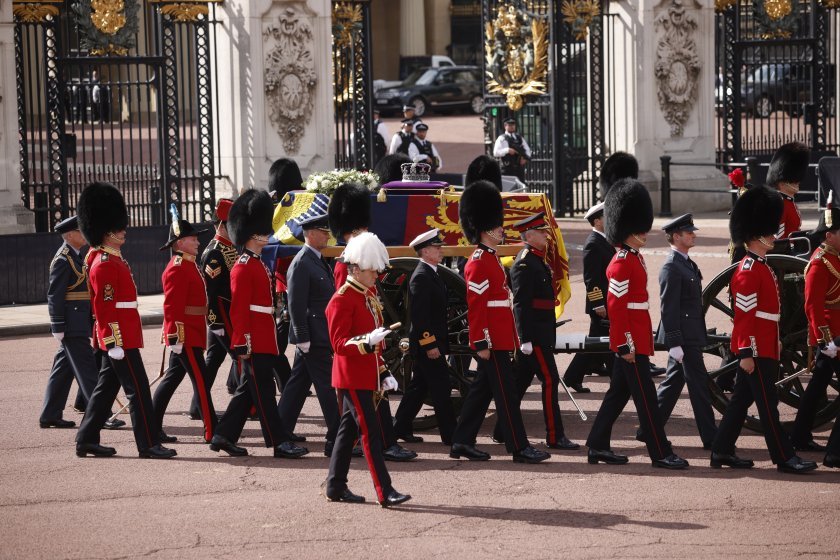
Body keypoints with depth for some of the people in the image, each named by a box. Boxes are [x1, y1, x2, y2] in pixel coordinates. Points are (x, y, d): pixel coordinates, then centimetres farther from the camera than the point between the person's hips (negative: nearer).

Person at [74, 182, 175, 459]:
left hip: (119, 337, 10)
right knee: (138, 389, -7)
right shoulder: (105, 265, -16)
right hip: (120, 339, -10)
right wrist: (114, 342, -21)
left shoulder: (112, 260, 16)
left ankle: (86, 441, 17)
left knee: (106, 388, 13)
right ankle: (148, 444, -5)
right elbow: (104, 307, -20)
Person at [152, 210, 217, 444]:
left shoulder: (188, 266, 17)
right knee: (201, 381, -7)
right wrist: (175, 337, -23)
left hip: (190, 335, 10)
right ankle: (212, 431, -5)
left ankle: (153, 427, 15)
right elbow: (172, 306, -20)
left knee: (172, 379, 11)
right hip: (185, 335, -10)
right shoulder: (178, 269, -15)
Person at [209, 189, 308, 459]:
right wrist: (244, 343, -20)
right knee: (263, 392, -5)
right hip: (254, 343, -10)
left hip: (262, 342, 10)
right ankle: (280, 442, -3)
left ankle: (224, 436, 18)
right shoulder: (243, 268, -13)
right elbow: (239, 309, -17)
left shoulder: (259, 264, 17)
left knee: (248, 390, 13)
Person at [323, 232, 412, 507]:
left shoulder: (369, 296, 15)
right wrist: (369, 341, -32)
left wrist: (383, 373, 19)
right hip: (352, 378, -9)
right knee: (370, 432, -11)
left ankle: (335, 486, 19)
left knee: (349, 429, 13)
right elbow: (340, 344, -18)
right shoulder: (341, 300, -14)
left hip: (366, 377, 9)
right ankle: (385, 492, -13)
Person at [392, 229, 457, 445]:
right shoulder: (421, 277, -17)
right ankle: (450, 435, -2)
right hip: (428, 343, -10)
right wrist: (430, 344, -22)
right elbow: (418, 314, -22)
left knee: (419, 387, 14)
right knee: (441, 389, -6)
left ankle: (401, 428, 20)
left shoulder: (430, 274, 15)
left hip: (429, 343, 10)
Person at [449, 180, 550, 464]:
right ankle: (519, 448, -4)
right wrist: (482, 343, -21)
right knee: (505, 393, -7)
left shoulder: (491, 259, 17)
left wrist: (509, 337, 22)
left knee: (481, 390, 12)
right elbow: (476, 306, -19)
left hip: (498, 339, 10)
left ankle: (462, 443, 16)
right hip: (492, 341, -10)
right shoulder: (479, 263, -15)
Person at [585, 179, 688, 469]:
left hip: (635, 339, 10)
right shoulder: (622, 264, -16)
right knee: (646, 397, -6)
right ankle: (660, 453, -2)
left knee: (618, 393, 13)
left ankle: (598, 447, 19)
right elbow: (616, 306, -19)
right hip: (631, 343, -10)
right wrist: (626, 345, -20)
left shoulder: (635, 259, 14)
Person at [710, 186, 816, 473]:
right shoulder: (749, 272, -17)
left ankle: (722, 452, 17)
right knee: (768, 403, -5)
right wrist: (746, 353, -22)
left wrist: (775, 343, 23)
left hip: (764, 347, 10)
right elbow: (744, 315, -20)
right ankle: (784, 457, -3)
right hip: (756, 349, -10)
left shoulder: (762, 267, 15)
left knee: (741, 399, 12)